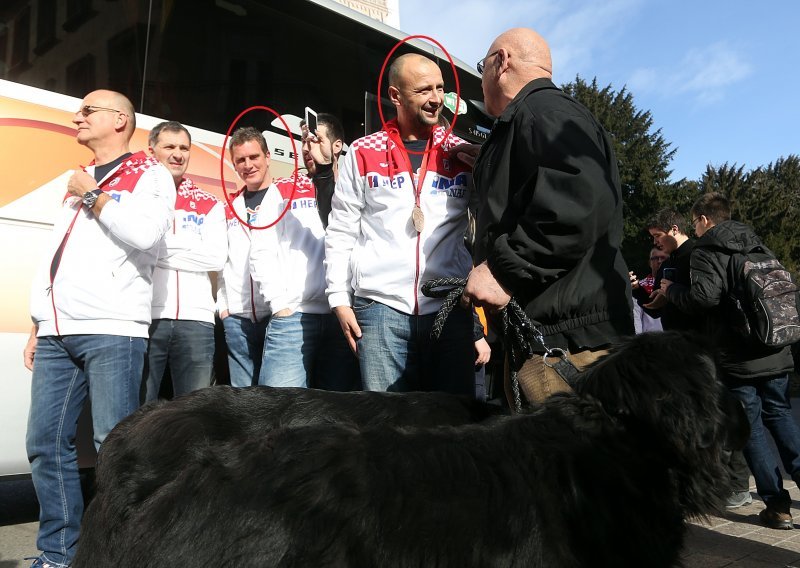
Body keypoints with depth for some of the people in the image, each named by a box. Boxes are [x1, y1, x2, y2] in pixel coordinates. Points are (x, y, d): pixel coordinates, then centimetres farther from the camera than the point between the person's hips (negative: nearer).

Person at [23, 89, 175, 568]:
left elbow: (145, 233, -15)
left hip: (112, 330, -7)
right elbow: (53, 258, 25)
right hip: (57, 334, 7)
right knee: (47, 444, 4)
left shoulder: (150, 175, 5)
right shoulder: (80, 181, 26)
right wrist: (39, 324, 19)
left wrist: (93, 196, -2)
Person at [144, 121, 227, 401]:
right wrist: (190, 249, -7)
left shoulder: (209, 205, 15)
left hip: (195, 318, 2)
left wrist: (160, 251, -3)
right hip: (145, 317, -1)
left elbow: (216, 257, 0)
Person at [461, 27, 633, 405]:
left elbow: (580, 204, -26)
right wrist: (490, 172, 33)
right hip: (541, 331, 11)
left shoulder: (544, 110, -8)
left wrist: (503, 267, -25)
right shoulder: (527, 119, 26)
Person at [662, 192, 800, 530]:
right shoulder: (756, 246, 15)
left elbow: (704, 297, -23)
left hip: (737, 359, -6)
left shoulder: (706, 251, -9)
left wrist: (672, 290, -5)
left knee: (751, 426, 2)